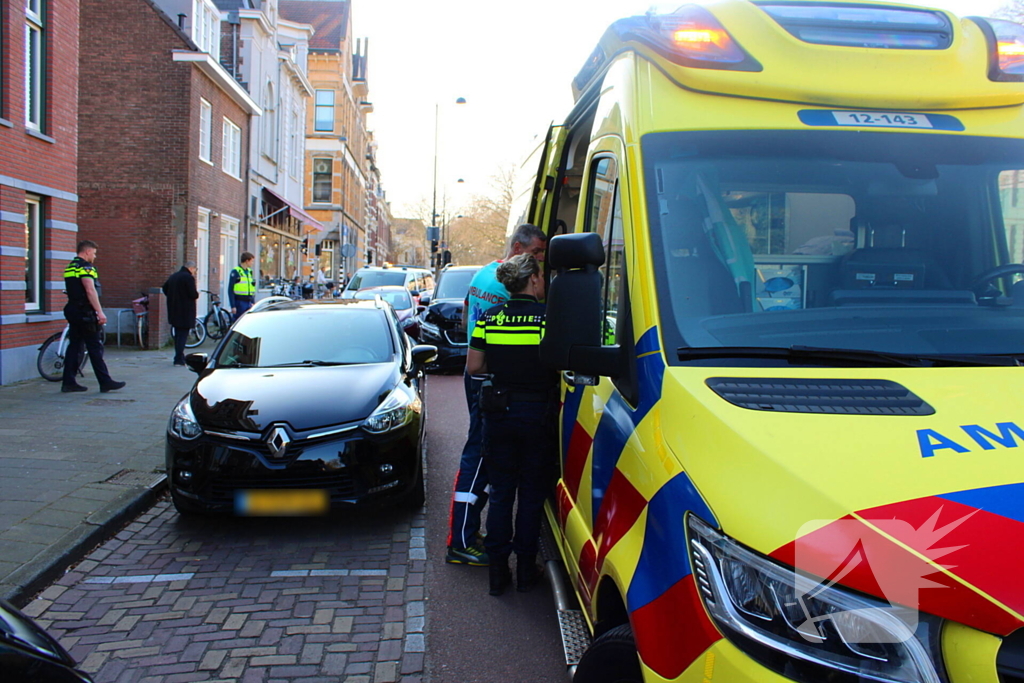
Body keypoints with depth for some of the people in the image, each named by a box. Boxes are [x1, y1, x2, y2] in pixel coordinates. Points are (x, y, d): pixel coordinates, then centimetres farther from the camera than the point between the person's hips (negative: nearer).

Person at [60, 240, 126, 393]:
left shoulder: (70, 267, 18)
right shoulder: (85, 267, -12)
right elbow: (90, 290, -21)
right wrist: (100, 312, -22)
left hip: (73, 311, 9)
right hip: (85, 313, -9)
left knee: (74, 346, 10)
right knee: (95, 348, -5)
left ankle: (68, 382, 10)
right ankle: (105, 382, -2)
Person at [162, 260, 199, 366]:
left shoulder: (173, 277, 12)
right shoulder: (189, 277, -14)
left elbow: (165, 289, 19)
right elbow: (193, 294, -20)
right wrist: (197, 294, 1)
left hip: (173, 311, 8)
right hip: (185, 312, -8)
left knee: (178, 334, 17)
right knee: (183, 334, -6)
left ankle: (179, 356, 24)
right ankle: (179, 359, -10)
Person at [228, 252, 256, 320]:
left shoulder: (249, 271, 14)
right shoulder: (235, 272, -8)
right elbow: (230, 290, -11)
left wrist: (252, 302, 13)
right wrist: (233, 306, -16)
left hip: (249, 303, 7)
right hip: (239, 302, -7)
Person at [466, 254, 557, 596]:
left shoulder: (489, 318, -1)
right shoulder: (549, 316, -11)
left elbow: (474, 366, -1)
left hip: (498, 412, 3)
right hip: (537, 413, -3)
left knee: (500, 493, 12)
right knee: (532, 494, 10)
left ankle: (498, 572, 15)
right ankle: (526, 571, 18)